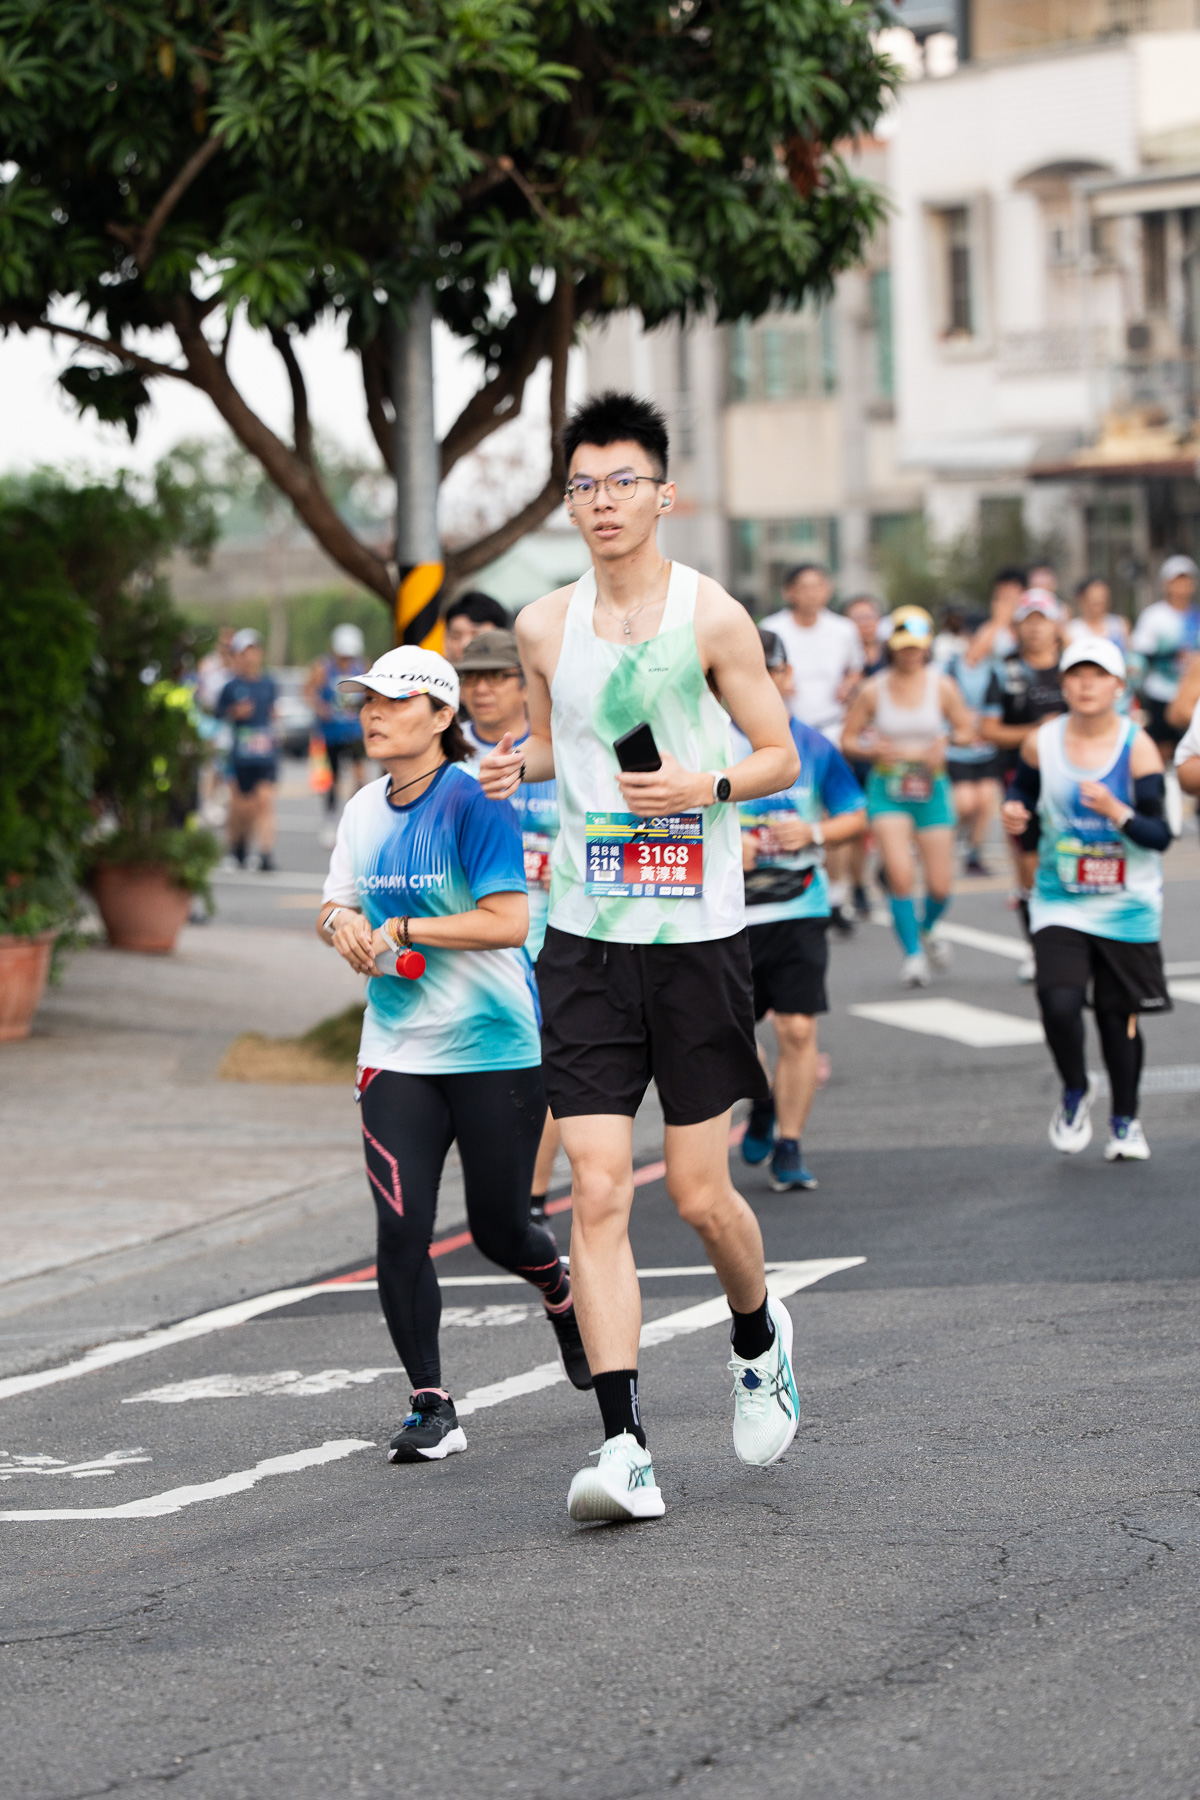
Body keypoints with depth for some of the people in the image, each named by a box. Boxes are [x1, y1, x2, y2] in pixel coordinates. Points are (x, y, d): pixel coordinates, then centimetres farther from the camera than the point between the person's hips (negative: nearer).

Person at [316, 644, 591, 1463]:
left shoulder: (473, 801, -14)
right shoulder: (364, 810, 7)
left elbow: (508, 921, -19)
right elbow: (340, 904, 18)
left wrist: (402, 930, -18)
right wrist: (340, 920, -6)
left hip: (497, 1048, -5)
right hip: (397, 1051, 5)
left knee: (498, 1227, 7)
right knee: (400, 1230, -9)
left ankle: (564, 1291, 42)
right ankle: (432, 1408, 0)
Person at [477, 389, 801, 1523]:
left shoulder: (714, 618, -4)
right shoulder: (545, 627, 5)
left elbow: (781, 756, 3)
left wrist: (706, 785, -16)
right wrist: (517, 764, 0)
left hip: (697, 934, -2)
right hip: (585, 938, 2)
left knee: (701, 1196, 3)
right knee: (597, 1191, -8)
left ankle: (760, 1339, 37)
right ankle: (624, 1449, -9)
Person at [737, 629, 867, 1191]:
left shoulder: (813, 747, 3)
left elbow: (856, 817, 10)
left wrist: (814, 833, -9)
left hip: (798, 909, 0)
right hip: (728, 911, 0)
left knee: (798, 1028, -10)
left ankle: (788, 1148, 2)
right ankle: (762, 1105, 36)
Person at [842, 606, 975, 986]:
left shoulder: (941, 686, -2)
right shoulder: (873, 690, -3)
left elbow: (965, 730, 4)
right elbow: (848, 740, 3)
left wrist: (944, 746, -17)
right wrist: (872, 749, -18)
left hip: (932, 787, 1)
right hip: (888, 789, -1)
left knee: (940, 885, 2)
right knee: (900, 875, -18)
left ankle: (926, 930, 36)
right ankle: (913, 954, -2)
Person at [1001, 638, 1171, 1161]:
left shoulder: (1138, 748, -10)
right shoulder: (1041, 743, -3)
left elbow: (1160, 835, -13)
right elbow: (1025, 792, 16)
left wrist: (1116, 812, -30)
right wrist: (1017, 819, -7)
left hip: (1127, 909, -1)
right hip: (1061, 905, 1)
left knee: (1119, 1016, 7)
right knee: (1059, 1003, -18)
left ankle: (1126, 1121, 29)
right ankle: (1075, 1094, 11)